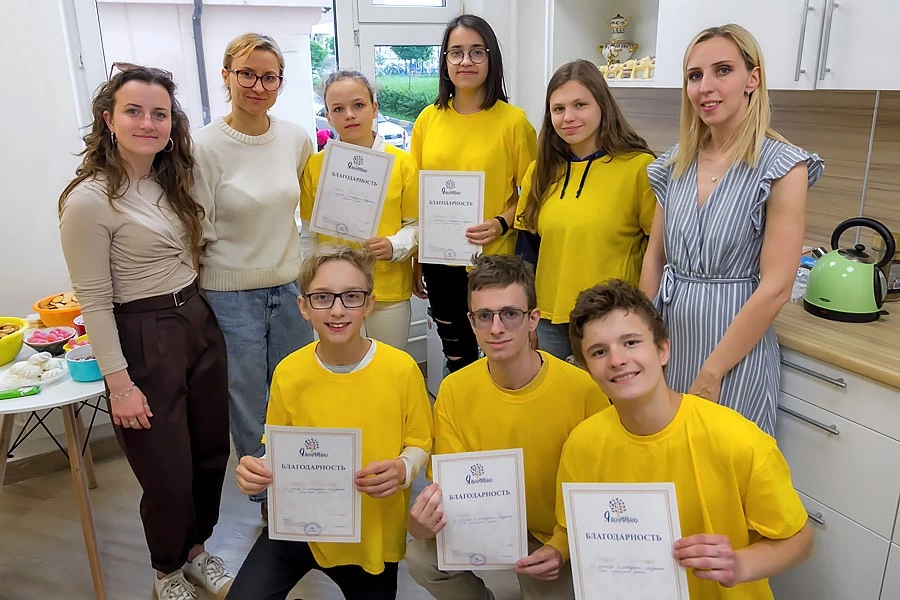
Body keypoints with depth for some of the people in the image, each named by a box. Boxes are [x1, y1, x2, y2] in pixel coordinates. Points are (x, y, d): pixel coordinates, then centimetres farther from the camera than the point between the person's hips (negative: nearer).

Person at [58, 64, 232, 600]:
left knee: (211, 452, 16)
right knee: (168, 471, 6)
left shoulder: (170, 181, 7)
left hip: (199, 323, 7)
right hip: (143, 339, -7)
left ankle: (197, 549, 41)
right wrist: (119, 384, -14)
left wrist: (199, 313, 10)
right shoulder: (89, 199, -15)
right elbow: (94, 301, -14)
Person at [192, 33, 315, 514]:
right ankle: (267, 501, 32)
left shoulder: (297, 139, 0)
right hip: (232, 296, -4)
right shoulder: (205, 146, -12)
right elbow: (199, 234, -9)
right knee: (248, 407, 11)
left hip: (290, 287, 4)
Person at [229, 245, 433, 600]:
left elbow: (420, 443, -4)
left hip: (375, 534, 0)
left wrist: (403, 470, -25)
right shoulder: (288, 373, -12)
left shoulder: (402, 370, -17)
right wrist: (257, 471, -20)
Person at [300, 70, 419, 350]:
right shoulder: (315, 165, 0)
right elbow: (309, 234, 8)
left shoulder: (402, 162, -4)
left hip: (389, 291, 0)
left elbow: (415, 225, 3)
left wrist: (394, 246, -16)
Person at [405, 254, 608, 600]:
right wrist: (426, 522, -28)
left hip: (555, 535, -1)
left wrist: (561, 548, -21)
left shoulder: (583, 390, -22)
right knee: (421, 557, -19)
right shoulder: (454, 391, -13)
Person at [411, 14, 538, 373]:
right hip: (439, 261, 4)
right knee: (454, 353, 18)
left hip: (493, 261, -3)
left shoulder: (513, 120, -8)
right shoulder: (428, 119, 2)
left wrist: (501, 223, -21)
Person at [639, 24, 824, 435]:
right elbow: (654, 256, 9)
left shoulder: (782, 167, -12)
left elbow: (776, 288, -16)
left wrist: (710, 374, -14)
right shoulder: (676, 163, 4)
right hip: (667, 338, 5)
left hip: (735, 349, -5)